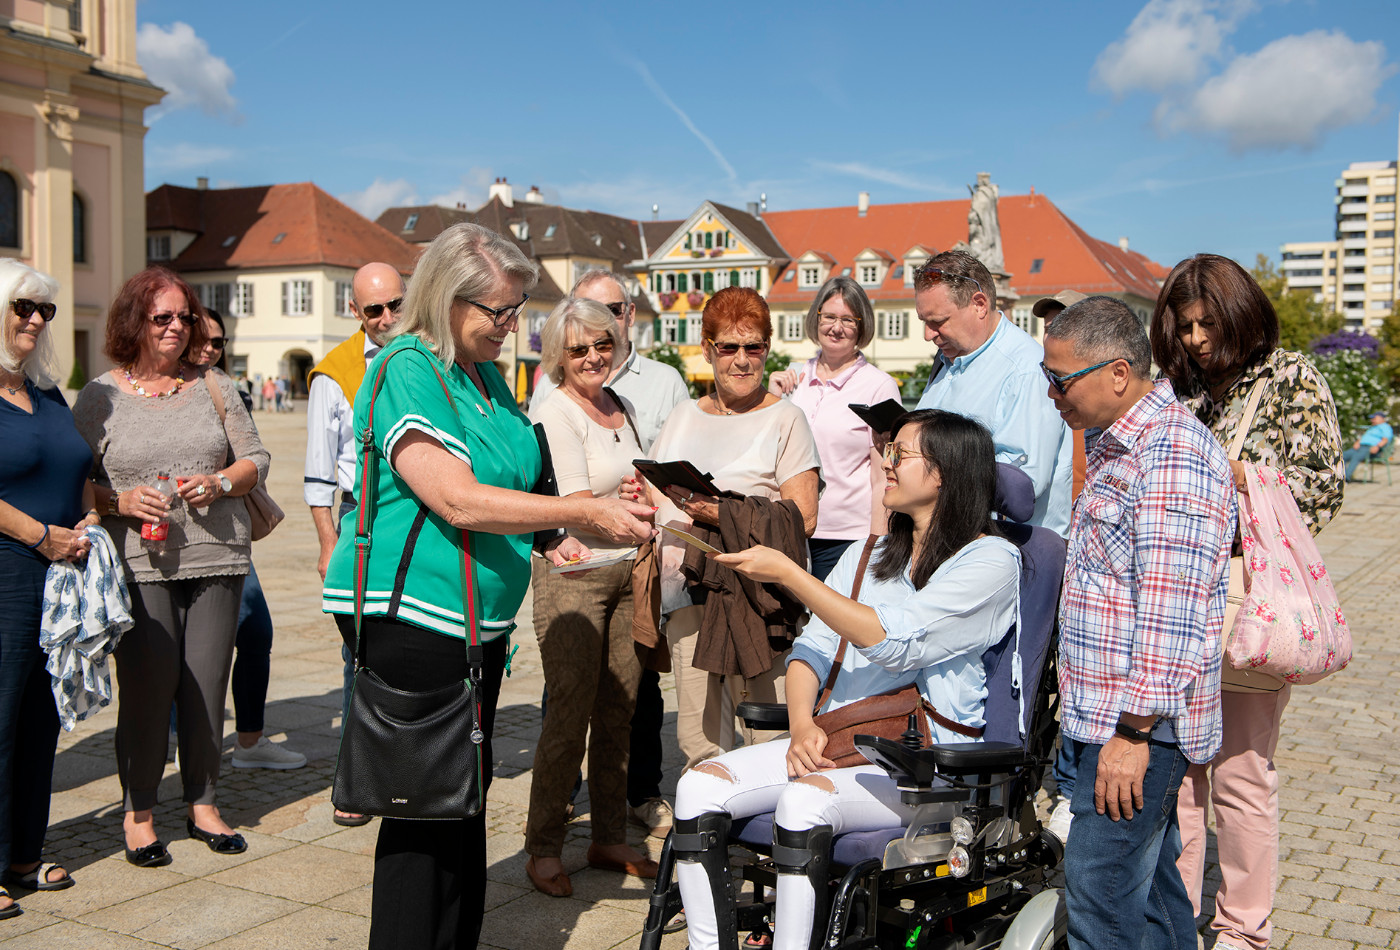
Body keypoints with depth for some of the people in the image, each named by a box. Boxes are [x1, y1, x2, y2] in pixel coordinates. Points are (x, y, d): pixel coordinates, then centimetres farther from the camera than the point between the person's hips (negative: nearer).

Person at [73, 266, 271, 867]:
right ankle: (138, 814, 15)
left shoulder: (214, 388, 11)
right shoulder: (100, 395, 4)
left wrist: (221, 483, -7)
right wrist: (119, 502, -13)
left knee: (208, 687, 5)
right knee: (147, 688, -2)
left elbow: (256, 459, 12)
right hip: (139, 565, -2)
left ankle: (203, 805, 20)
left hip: (217, 559, 2)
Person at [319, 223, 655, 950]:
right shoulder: (406, 371, -14)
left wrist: (543, 536, 8)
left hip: (477, 616, 9)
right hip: (409, 613, -9)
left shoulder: (486, 375, 13)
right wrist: (586, 514, -22)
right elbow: (458, 501, -24)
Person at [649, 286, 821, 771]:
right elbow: (656, 500, 23)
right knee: (697, 740, 4)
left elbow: (803, 518, -6)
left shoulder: (784, 418, 2)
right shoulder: (684, 417, 18)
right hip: (686, 593, 5)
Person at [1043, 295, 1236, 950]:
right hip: (1104, 718, 10)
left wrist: (1134, 731, -21)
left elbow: (1168, 613, -22)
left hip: (1137, 725, -10)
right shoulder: (1115, 446, 16)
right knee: (1151, 885, 17)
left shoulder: (1173, 458, -18)